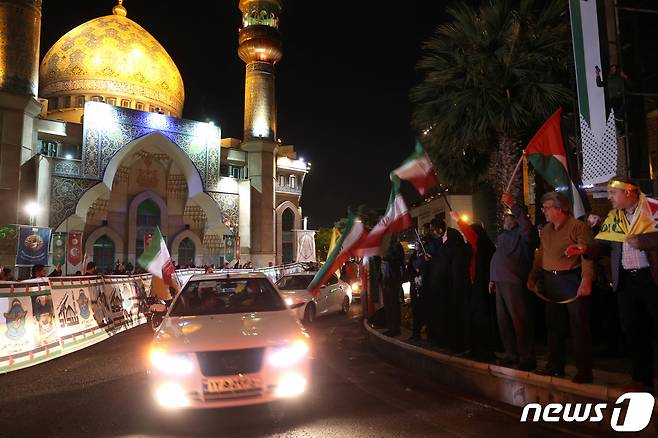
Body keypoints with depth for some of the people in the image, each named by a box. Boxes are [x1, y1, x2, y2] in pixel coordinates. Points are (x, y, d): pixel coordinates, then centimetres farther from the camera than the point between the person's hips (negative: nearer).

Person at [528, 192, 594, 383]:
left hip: (572, 280, -7)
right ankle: (555, 366, 24)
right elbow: (540, 255, 18)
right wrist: (533, 277, 15)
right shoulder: (546, 230, 15)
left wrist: (586, 280, -24)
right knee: (554, 326, 13)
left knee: (579, 326, -2)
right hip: (551, 282, 7)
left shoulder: (579, 227, -8)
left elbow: (587, 254, -15)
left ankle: (584, 370, 7)